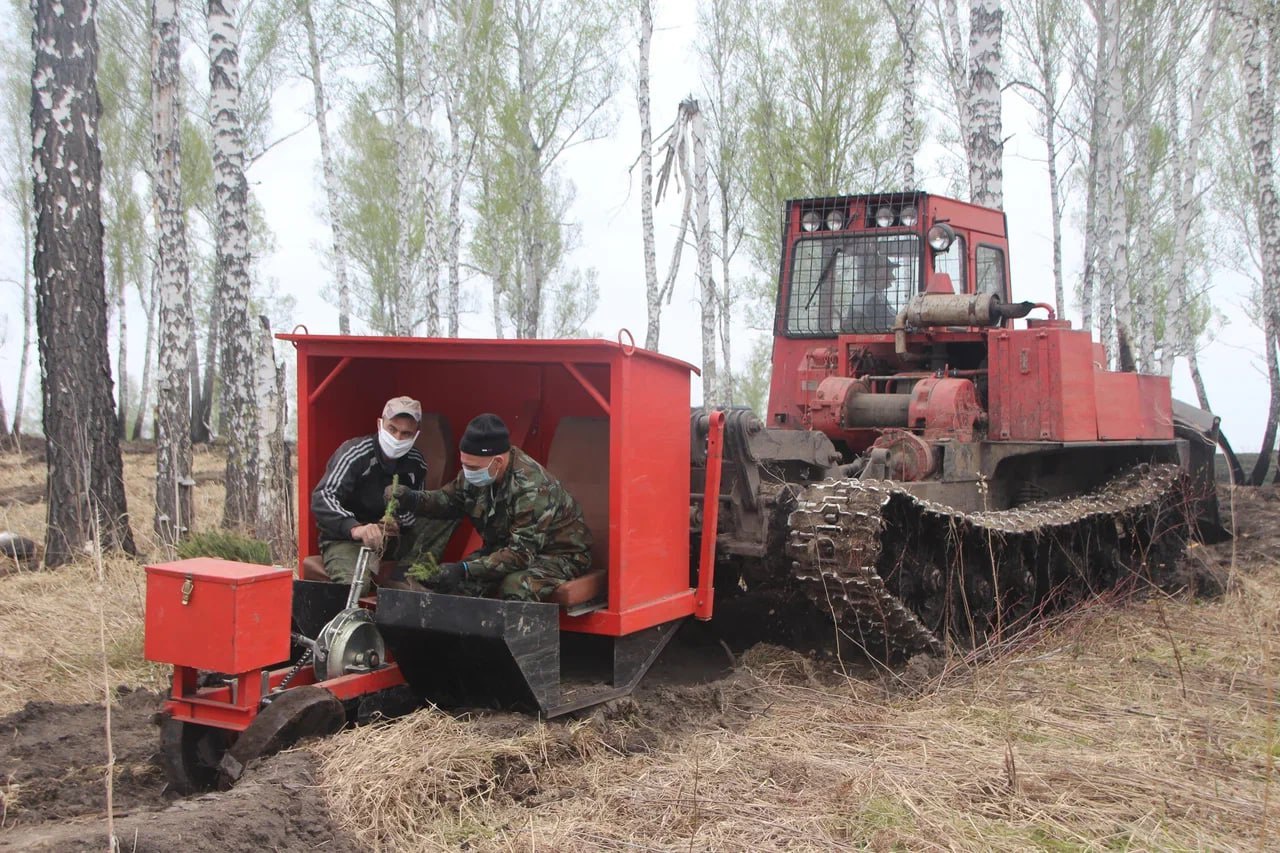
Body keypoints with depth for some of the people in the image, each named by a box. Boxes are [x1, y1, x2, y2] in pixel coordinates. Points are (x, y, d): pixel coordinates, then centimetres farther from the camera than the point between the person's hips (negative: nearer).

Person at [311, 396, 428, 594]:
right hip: (344, 538, -6)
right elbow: (322, 498, -29)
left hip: (393, 538, 6)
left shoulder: (417, 464, 2)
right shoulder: (354, 453, -16)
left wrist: (400, 523, -11)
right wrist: (355, 528, -48)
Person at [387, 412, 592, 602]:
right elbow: (449, 499, 6)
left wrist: (465, 570, -39)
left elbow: (522, 554, -33)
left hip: (558, 553, -7)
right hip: (511, 547, 7)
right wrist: (414, 499, -16)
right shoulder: (479, 470, -10)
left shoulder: (532, 490, -32)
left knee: (516, 585, -36)